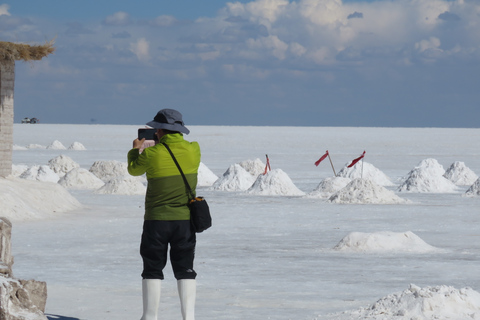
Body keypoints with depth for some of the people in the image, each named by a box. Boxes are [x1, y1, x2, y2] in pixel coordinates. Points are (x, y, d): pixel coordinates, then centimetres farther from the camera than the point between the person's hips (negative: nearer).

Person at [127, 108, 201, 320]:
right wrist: (162, 143, 27)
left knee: (153, 270, 7)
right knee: (185, 271, 8)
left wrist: (135, 149, 27)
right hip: (185, 220, 3)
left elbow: (133, 169, 8)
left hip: (156, 220, -2)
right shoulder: (193, 150, -4)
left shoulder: (152, 154, -13)